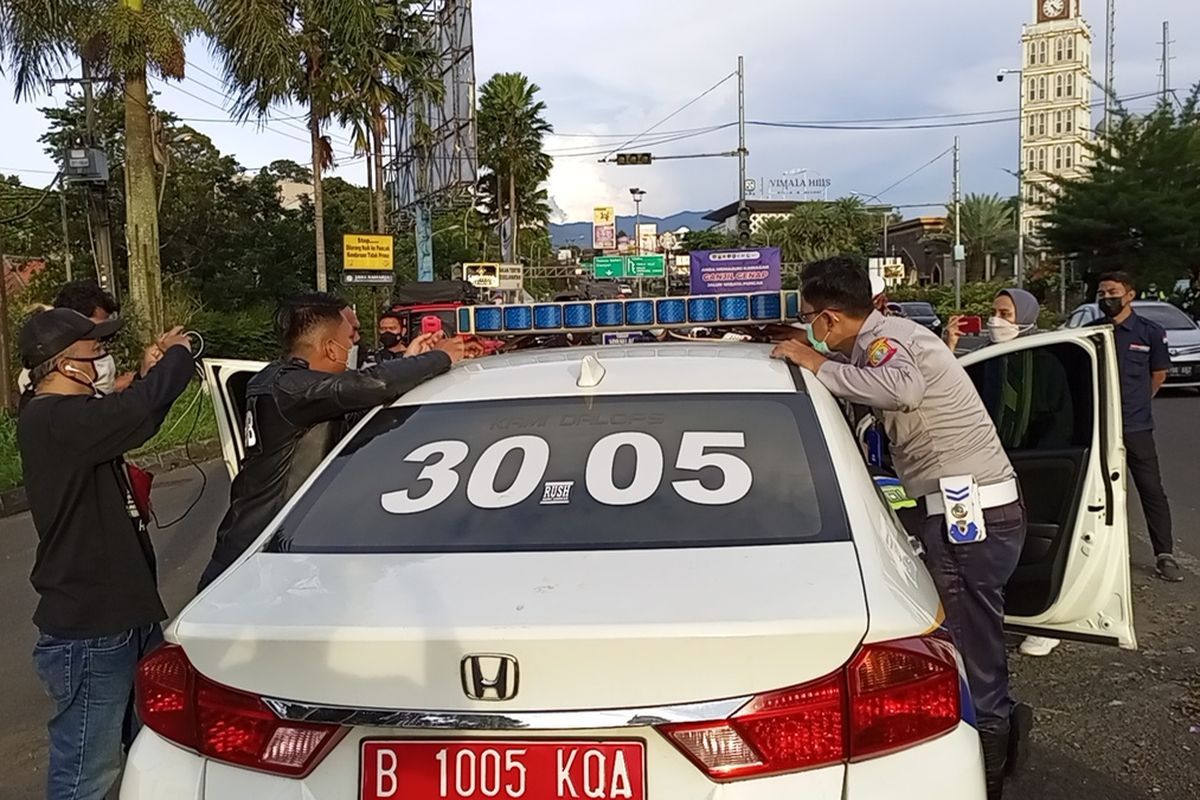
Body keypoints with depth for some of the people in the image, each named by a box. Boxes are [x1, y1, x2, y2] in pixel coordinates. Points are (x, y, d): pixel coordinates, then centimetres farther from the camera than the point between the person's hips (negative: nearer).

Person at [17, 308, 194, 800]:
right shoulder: (50, 421, -22)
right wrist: (177, 357, -18)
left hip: (125, 612, 10)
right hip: (88, 630, -10)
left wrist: (151, 374, 10)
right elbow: (138, 414, -36)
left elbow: (122, 421, 27)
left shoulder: (68, 415, 9)